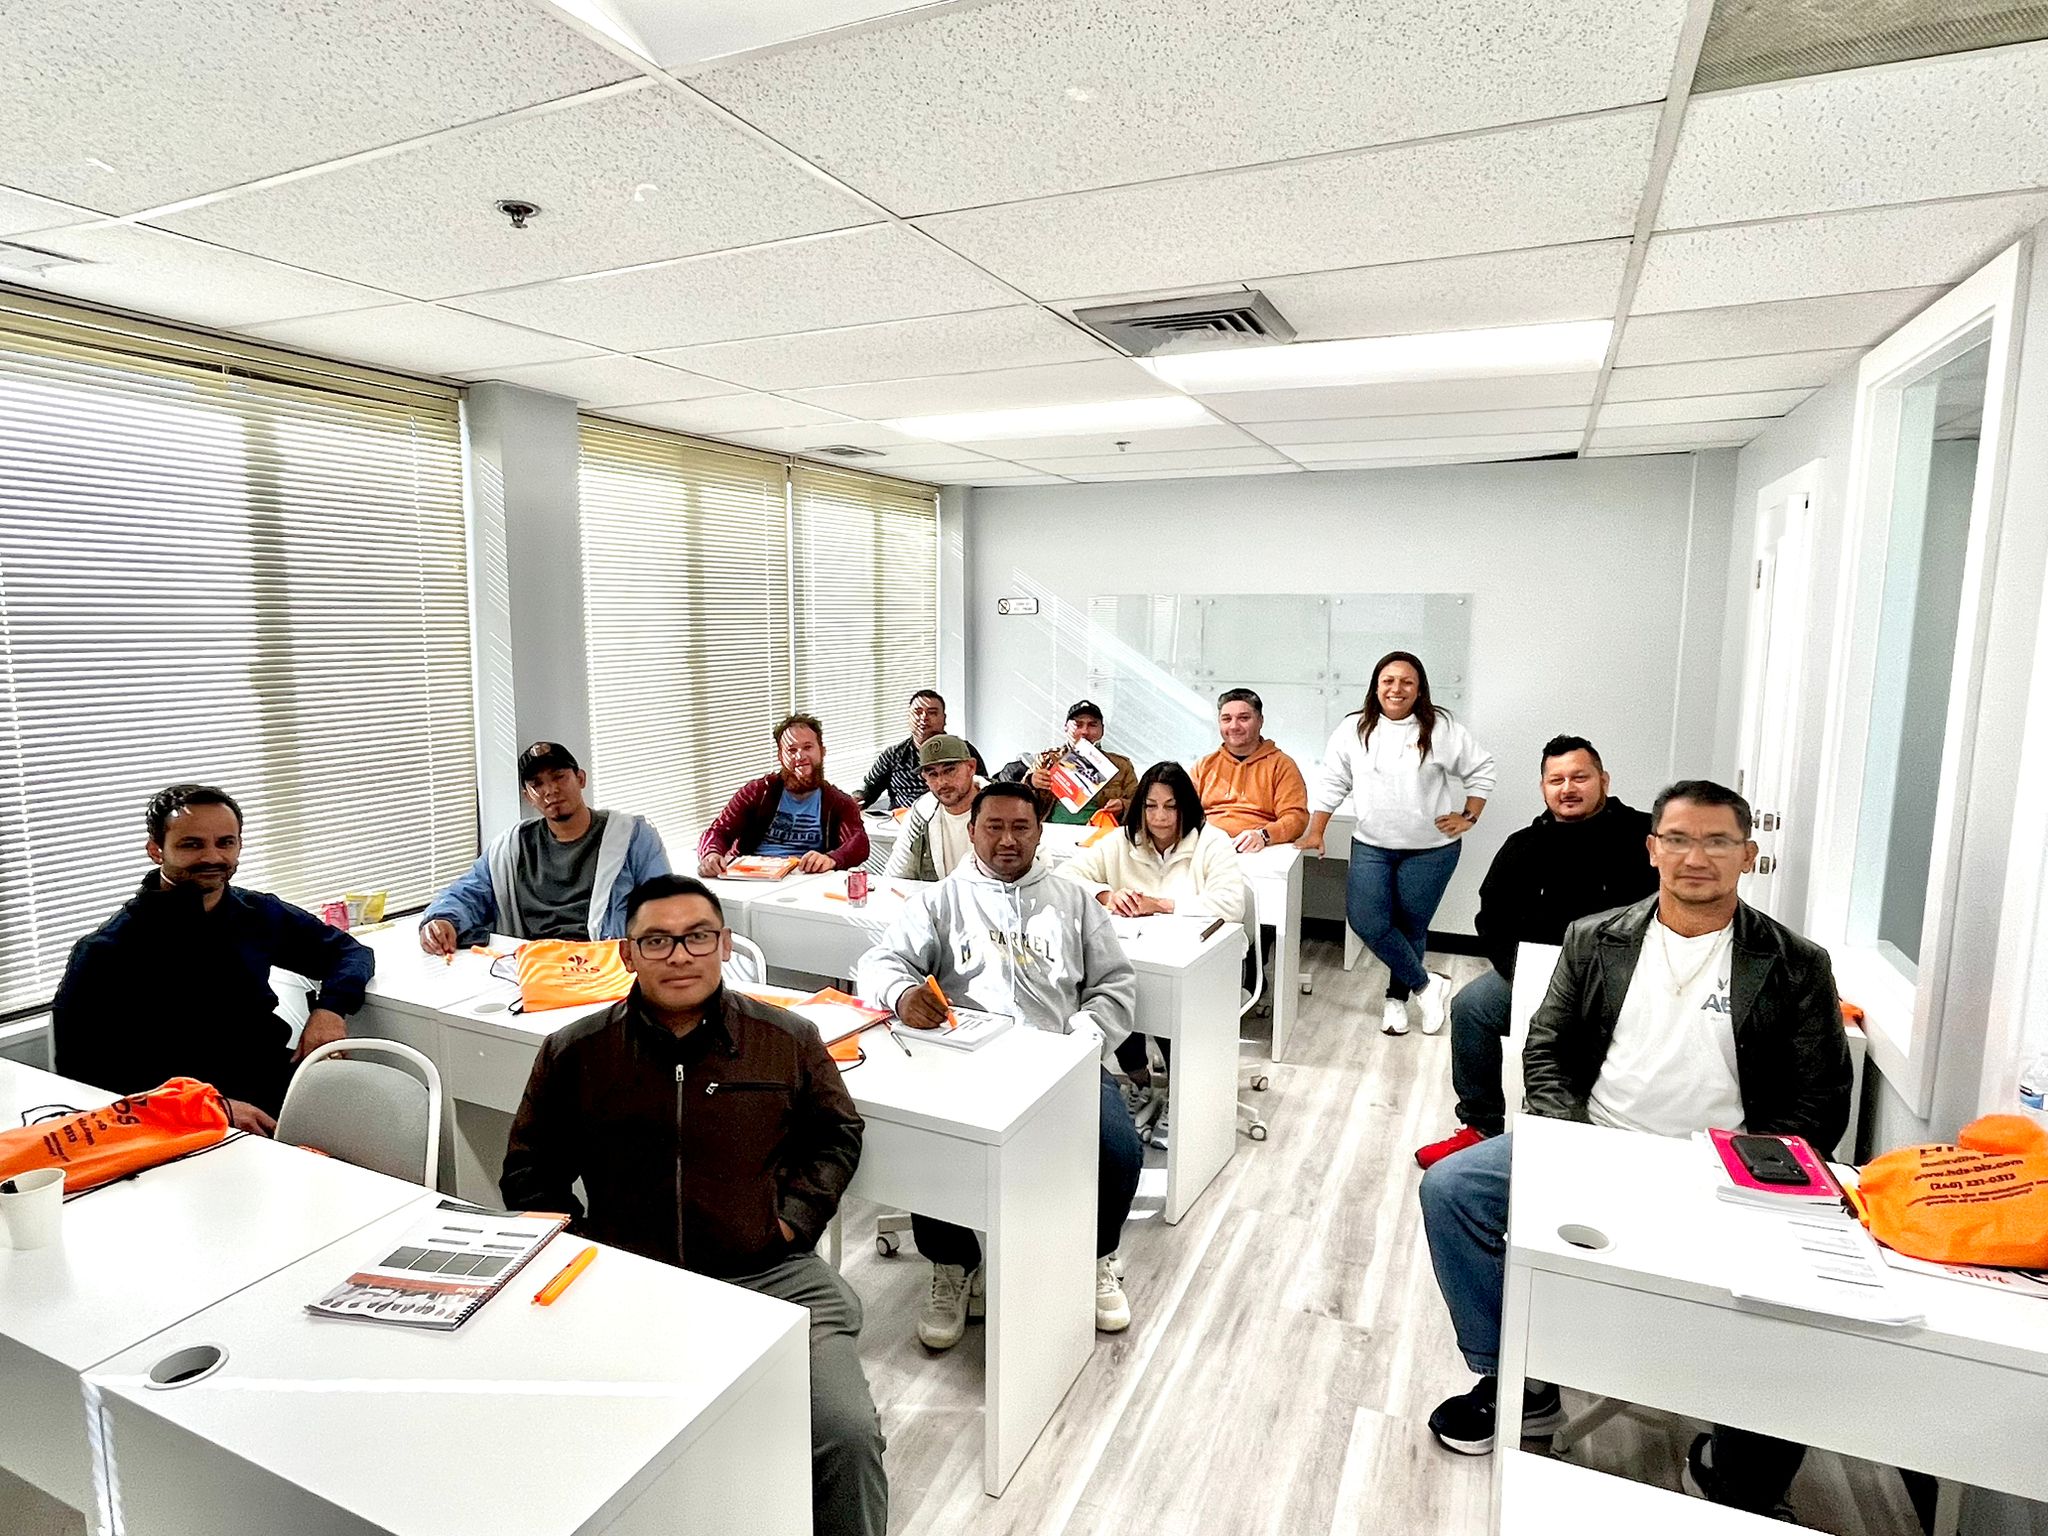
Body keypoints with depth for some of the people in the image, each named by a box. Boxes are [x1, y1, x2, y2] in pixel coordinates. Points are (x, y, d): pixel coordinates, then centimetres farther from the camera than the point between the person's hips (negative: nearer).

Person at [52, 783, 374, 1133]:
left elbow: (349, 951, 22)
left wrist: (330, 1008, 0)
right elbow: (82, 1074, -7)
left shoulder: (260, 915, 9)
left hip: (275, 1085, 6)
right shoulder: (106, 952, -3)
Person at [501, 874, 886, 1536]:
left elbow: (837, 1134, 19)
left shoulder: (789, 1040, 6)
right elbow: (528, 1171, 18)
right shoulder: (573, 1052, 7)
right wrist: (576, 1245, 4)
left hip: (772, 1276, 0)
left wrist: (797, 1213, 5)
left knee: (848, 1434, -20)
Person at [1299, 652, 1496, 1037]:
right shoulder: (1353, 729, 2)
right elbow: (1333, 783, 5)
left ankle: (1397, 998, 27)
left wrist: (1468, 817, 1)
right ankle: (1426, 986, 7)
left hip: (1430, 850, -1)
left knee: (1411, 927, 5)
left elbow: (1481, 770, 7)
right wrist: (1315, 832, 2)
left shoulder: (1442, 729, -3)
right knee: (1366, 921, -12)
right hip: (1371, 847, 2)